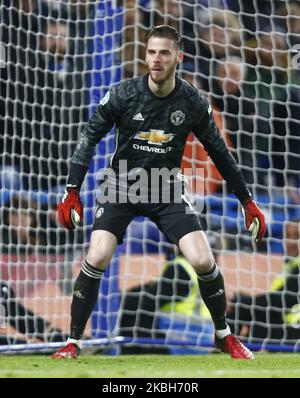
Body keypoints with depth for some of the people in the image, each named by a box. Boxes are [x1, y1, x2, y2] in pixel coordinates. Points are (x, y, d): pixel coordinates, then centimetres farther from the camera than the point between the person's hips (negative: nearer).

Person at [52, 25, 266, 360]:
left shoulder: (194, 103, -9)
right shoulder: (123, 95, -13)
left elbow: (219, 153, 3)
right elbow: (89, 138, -6)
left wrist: (247, 201, 5)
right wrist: (72, 192, -11)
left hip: (167, 191, 1)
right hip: (121, 185, -1)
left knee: (204, 261, -13)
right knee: (96, 259, -19)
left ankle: (224, 335, 12)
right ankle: (73, 342, -3)